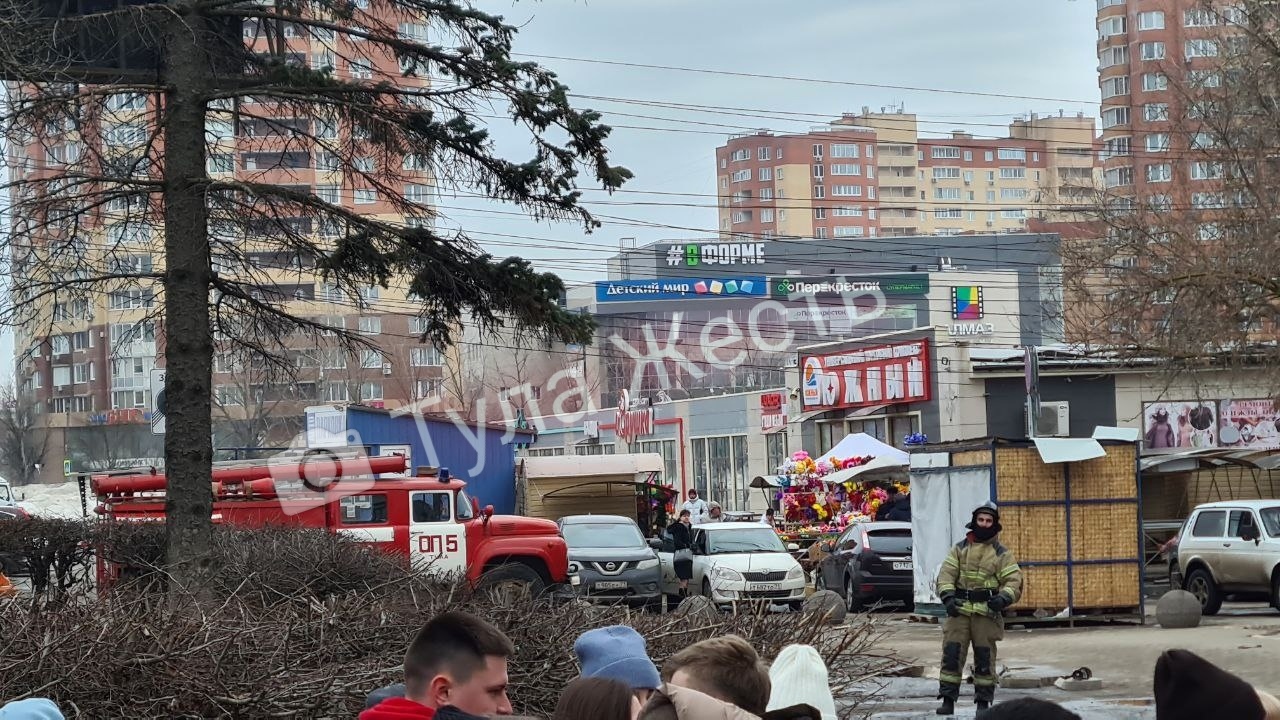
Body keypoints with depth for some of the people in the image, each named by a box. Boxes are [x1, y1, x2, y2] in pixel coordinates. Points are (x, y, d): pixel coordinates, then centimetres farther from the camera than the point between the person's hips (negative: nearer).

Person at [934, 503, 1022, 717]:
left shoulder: (1002, 554, 6)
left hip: (986, 613, -1)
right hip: (959, 611, 1)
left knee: (984, 656, 3)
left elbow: (1014, 581, -1)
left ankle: (983, 702, 12)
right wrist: (948, 596, -16)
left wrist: (1004, 598, -21)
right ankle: (948, 700, -2)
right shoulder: (959, 549, 10)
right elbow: (946, 574, 2)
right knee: (951, 652, -6)